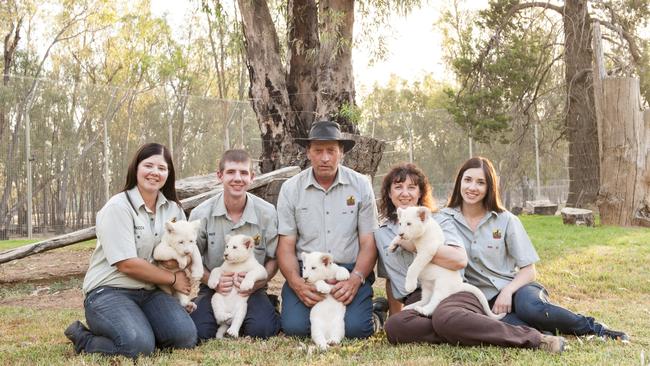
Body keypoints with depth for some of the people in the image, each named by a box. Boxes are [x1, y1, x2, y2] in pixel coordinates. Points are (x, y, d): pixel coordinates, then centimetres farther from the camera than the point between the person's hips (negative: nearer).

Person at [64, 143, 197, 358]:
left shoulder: (173, 209, 9)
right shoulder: (118, 207, -11)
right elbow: (127, 264, -17)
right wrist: (172, 279, -8)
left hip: (149, 293, 6)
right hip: (108, 292, -5)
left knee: (186, 337, -19)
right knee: (139, 346, -30)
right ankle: (83, 339, -2)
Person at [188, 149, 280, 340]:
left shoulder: (267, 213, -7)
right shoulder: (201, 214, -7)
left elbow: (273, 258, 2)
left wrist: (257, 283, -17)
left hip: (252, 289, -1)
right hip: (214, 289, 1)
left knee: (261, 330, -28)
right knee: (199, 332, -24)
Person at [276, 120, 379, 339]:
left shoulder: (361, 185, 1)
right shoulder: (290, 189, 1)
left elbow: (368, 243, 0)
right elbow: (286, 246, 0)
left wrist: (355, 279, -18)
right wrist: (296, 284, -18)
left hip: (351, 270, 0)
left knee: (355, 329, -23)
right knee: (294, 327, -22)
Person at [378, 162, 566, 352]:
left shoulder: (438, 221, 10)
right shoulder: (381, 233, 20)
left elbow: (460, 259, -8)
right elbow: (391, 279, 28)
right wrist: (395, 315, 21)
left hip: (454, 292, -3)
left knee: (445, 317, -41)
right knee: (393, 326, -34)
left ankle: (533, 338, -34)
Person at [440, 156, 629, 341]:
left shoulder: (506, 220, 2)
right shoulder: (446, 219, 2)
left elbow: (529, 270, 1)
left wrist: (507, 291, -16)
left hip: (515, 287, 1)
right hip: (484, 298, -1)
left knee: (530, 307, -36)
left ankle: (591, 327, -14)